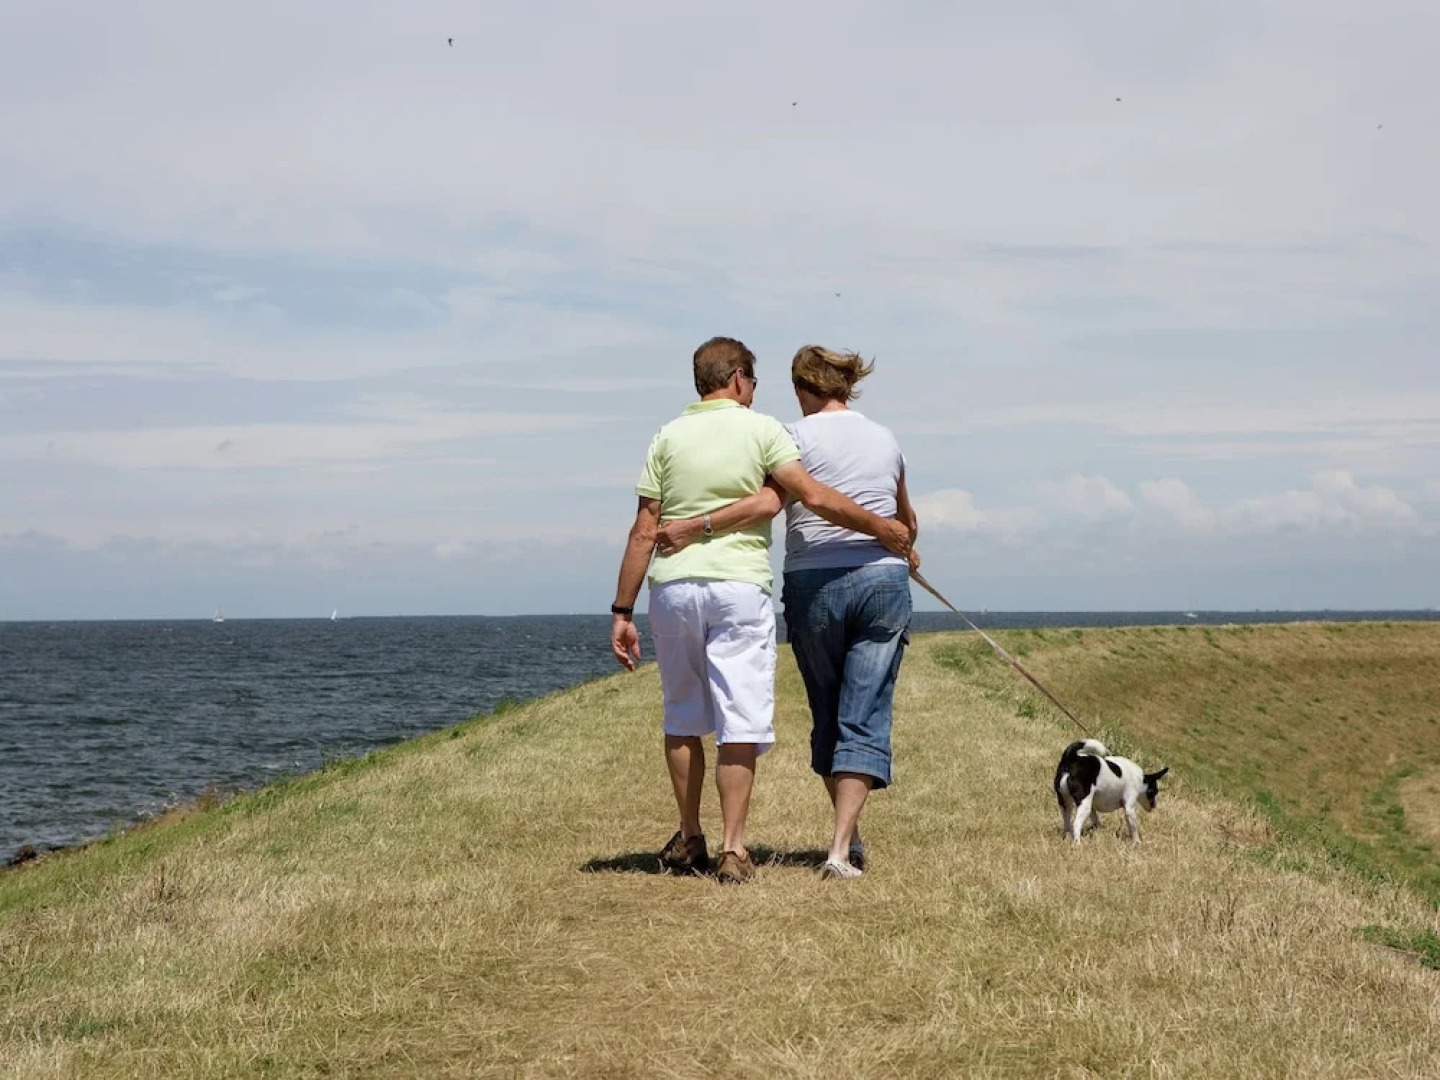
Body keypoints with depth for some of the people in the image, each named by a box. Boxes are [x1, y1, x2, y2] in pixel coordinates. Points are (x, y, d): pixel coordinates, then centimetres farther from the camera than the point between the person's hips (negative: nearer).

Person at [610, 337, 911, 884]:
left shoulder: (668, 437, 8)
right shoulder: (760, 429, 2)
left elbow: (644, 531, 4)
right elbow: (815, 498, -8)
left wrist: (622, 611, 6)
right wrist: (882, 528, 3)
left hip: (673, 585, 3)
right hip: (738, 585, -3)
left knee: (683, 717, 16)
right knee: (739, 721, 0)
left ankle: (689, 838, 23)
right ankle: (732, 848, -6)